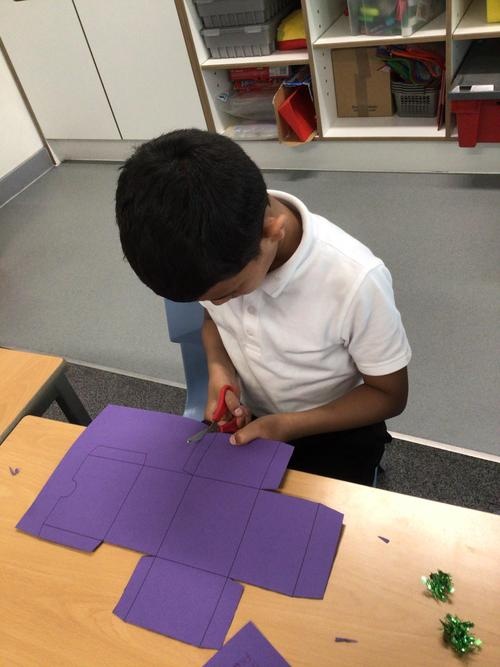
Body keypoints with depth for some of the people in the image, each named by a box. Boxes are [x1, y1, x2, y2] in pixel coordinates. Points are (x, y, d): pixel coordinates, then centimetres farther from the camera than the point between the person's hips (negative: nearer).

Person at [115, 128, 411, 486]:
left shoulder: (354, 280, -32)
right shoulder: (216, 257, -19)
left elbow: (389, 395, -15)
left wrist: (288, 427, -24)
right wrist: (219, 369, -15)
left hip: (334, 432, -3)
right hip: (244, 416, 3)